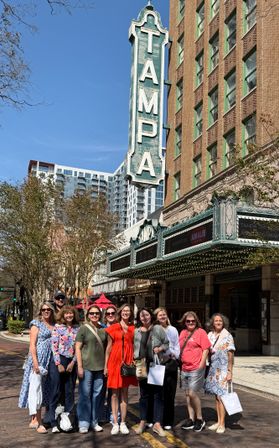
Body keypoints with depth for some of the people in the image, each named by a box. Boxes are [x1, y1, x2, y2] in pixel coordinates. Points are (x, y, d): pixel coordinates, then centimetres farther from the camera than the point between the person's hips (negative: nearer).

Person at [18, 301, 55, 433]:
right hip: (38, 360, -6)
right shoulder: (36, 323, -3)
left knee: (44, 389, 10)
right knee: (36, 388, -4)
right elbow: (32, 345, -8)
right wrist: (35, 362, -17)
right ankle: (38, 421, 1)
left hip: (49, 361, 6)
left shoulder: (54, 325, 12)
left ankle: (34, 420, 21)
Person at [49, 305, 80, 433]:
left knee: (70, 392, 7)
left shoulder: (77, 328, 6)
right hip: (58, 361, -3)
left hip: (71, 363, 3)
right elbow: (54, 346, -6)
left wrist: (73, 363, -4)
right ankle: (54, 423, 6)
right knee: (56, 392, 0)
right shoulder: (58, 327, -3)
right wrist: (59, 364, -10)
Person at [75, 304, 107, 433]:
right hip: (86, 366, -4)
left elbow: (106, 347, 13)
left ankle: (94, 422, 23)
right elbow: (77, 348, -6)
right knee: (85, 394, 1)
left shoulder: (103, 329, 9)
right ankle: (83, 423, 13)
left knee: (97, 394, 11)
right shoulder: (83, 328, -4)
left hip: (100, 367, 4)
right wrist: (79, 366, -11)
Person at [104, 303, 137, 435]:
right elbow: (109, 347, 4)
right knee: (114, 393, 2)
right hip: (114, 361, -1)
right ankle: (115, 423, 9)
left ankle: (123, 423, 14)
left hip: (127, 362, 1)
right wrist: (105, 365, 1)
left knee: (124, 392, 6)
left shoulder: (133, 328, 7)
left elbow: (136, 346, 9)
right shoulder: (113, 328, 3)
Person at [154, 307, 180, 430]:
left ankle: (168, 421, 11)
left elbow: (177, 346, 13)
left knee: (169, 393, 2)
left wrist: (174, 355, 0)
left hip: (170, 363, 2)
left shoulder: (173, 330, 11)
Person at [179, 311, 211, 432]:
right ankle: (191, 419, 21)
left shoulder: (200, 332, -6)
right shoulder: (183, 333, 12)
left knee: (192, 393, -8)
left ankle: (200, 419, 10)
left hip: (196, 368, -7)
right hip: (184, 368, 7)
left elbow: (206, 349, -10)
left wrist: (201, 364, -14)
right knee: (187, 394, 11)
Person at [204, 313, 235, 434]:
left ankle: (222, 424, 3)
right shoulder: (210, 335, 7)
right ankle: (218, 421, 21)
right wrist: (207, 368, 11)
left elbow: (231, 355, -8)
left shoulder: (227, 336, -7)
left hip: (223, 369, -5)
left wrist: (230, 372, -11)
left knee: (221, 396, -6)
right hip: (213, 368, 5)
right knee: (216, 396, 11)